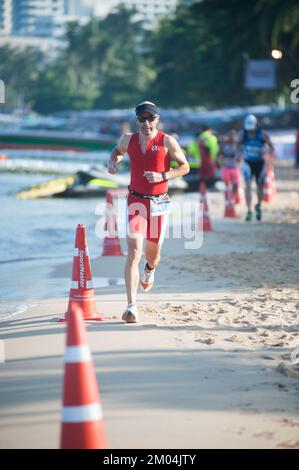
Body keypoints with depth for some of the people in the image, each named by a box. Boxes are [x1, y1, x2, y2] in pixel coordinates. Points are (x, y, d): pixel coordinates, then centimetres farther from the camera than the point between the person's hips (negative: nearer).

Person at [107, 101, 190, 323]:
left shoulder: (167, 141, -6)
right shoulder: (129, 139, 2)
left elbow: (185, 167, -2)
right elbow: (118, 151, 25)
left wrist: (163, 176, -17)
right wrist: (113, 161, 2)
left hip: (159, 202, 0)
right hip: (136, 200, 0)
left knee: (154, 251, 14)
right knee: (134, 252, -16)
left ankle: (149, 271, 55)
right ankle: (131, 306, -20)